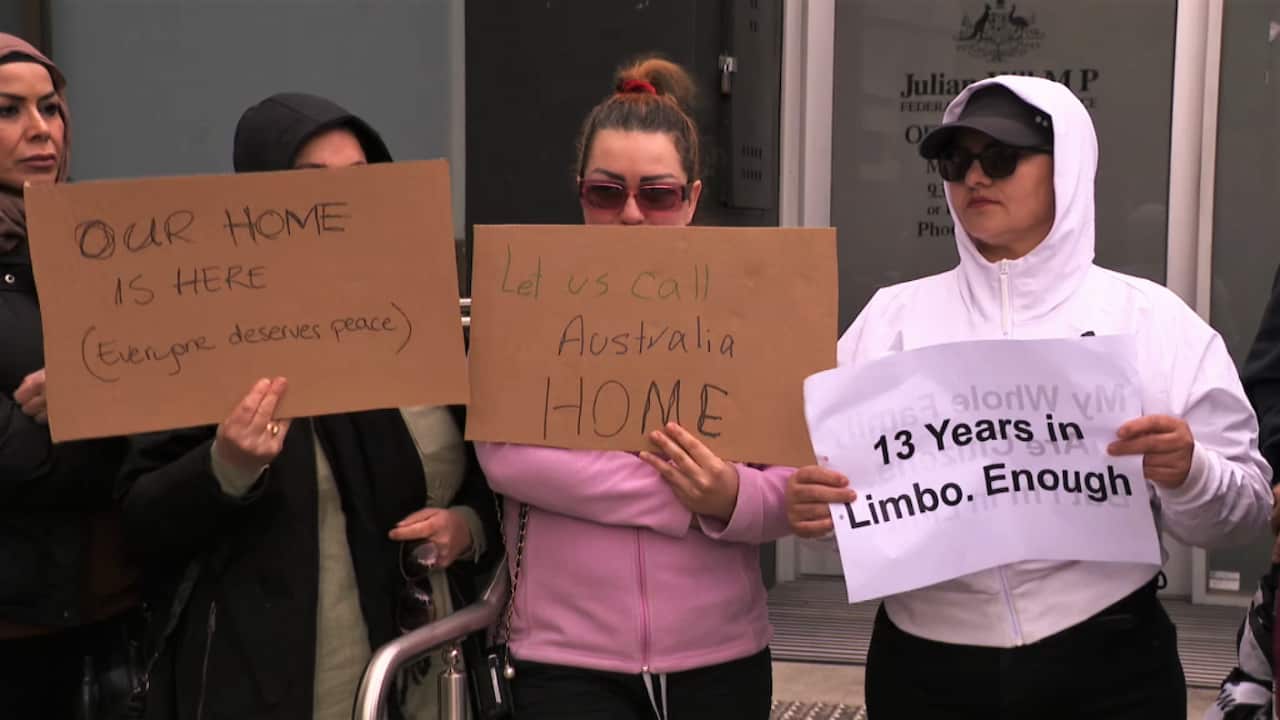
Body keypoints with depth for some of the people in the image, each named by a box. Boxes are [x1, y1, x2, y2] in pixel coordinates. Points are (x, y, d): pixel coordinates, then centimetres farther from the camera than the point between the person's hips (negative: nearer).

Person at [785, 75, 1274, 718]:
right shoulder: (894, 317, 5)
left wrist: (1188, 475, -20)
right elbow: (833, 469, 0)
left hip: (1104, 668, -1)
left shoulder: (1153, 320, 0)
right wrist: (808, 503, -21)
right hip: (924, 667, 2)